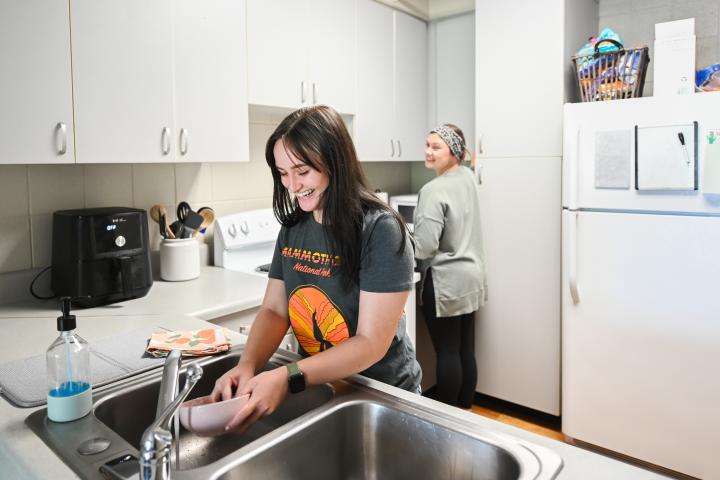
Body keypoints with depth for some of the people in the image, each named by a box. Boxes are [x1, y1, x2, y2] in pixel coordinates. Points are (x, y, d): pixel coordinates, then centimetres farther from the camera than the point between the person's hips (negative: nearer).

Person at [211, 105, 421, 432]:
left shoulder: (381, 231, -21)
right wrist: (248, 365, -19)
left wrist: (289, 378, -32)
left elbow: (372, 344, -23)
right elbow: (274, 310, -1)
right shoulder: (292, 228, -2)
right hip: (315, 388, 5)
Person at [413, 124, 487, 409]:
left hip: (445, 281, -9)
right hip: (471, 276, 9)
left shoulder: (434, 190, -19)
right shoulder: (468, 177, 8)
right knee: (466, 350, 15)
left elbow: (426, 245, -22)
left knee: (447, 353, 3)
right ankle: (465, 410, 29)